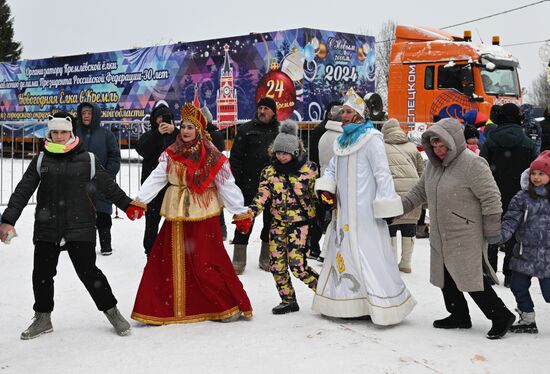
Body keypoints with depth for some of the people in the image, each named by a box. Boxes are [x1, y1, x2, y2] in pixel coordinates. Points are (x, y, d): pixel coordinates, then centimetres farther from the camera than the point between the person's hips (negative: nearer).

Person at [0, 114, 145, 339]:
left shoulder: (87, 160, 2)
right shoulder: (41, 160, 6)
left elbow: (109, 186, 9)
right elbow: (23, 191, 4)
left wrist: (128, 205, 7)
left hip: (80, 228, -3)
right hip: (46, 229, 3)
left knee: (88, 271, -7)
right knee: (42, 273, 7)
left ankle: (112, 312, 11)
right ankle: (43, 319, 27)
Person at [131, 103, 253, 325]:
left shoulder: (213, 158, -4)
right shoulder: (170, 155, 5)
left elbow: (228, 186, -3)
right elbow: (155, 180, 0)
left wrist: (241, 213, -4)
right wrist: (137, 202, -11)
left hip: (204, 218, -4)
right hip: (176, 217, 4)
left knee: (206, 265, -6)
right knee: (168, 262, 6)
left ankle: (230, 307, 8)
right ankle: (158, 310, 18)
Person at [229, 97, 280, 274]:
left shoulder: (280, 131, 7)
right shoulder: (246, 130, 2)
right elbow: (235, 157, 0)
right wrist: (234, 182, -8)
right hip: (249, 184, -2)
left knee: (271, 221, 11)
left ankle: (267, 258, 24)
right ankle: (239, 260, 10)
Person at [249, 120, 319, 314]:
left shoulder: (309, 169, -5)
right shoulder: (269, 171, 4)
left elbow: (319, 194, 4)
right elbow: (262, 195, -3)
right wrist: (250, 212, -18)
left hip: (300, 223, -4)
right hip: (278, 224, 5)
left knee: (297, 264, -12)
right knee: (277, 264, 3)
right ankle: (288, 301, 19)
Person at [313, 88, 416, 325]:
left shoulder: (371, 139, -8)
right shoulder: (341, 141, 15)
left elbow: (382, 173, -12)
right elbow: (332, 170, 22)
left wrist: (385, 206, -16)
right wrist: (325, 188, 2)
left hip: (365, 211, -8)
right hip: (343, 211, 8)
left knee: (370, 256, -9)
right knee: (342, 253, 11)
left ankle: (385, 306, -4)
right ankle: (349, 304, 21)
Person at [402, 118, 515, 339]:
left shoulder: (472, 164, -17)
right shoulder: (433, 165, 9)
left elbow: (490, 198, -16)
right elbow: (420, 192, 22)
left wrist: (492, 230, -14)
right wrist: (400, 207, 13)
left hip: (467, 238, -8)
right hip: (441, 237, 8)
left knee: (471, 279, -8)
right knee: (446, 278, 13)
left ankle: (501, 317, 8)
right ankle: (459, 316, 29)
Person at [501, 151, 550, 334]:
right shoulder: (522, 197, -1)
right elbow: (511, 220, -6)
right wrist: (501, 235, -23)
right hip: (525, 252, 2)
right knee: (518, 286, 8)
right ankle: (528, 320, 25)